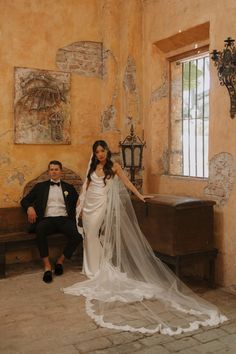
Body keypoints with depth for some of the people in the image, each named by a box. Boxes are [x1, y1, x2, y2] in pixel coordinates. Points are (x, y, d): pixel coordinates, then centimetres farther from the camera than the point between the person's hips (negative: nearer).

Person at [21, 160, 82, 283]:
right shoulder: (40, 186, 19)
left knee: (78, 234, -31)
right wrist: (29, 207, -6)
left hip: (64, 219, 1)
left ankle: (60, 261, -11)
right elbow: (24, 200, 16)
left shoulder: (69, 187, 21)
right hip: (47, 219, -1)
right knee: (40, 230, -37)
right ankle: (47, 266, -29)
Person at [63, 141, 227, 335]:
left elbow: (127, 182, -3)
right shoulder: (92, 167, 10)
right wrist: (80, 204, 13)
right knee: (89, 235, 6)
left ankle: (99, 269, 6)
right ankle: (92, 267, 16)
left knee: (95, 234, -5)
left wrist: (139, 195, -9)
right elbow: (86, 186, 14)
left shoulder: (114, 166, -3)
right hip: (89, 204, 5)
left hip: (102, 204, -5)